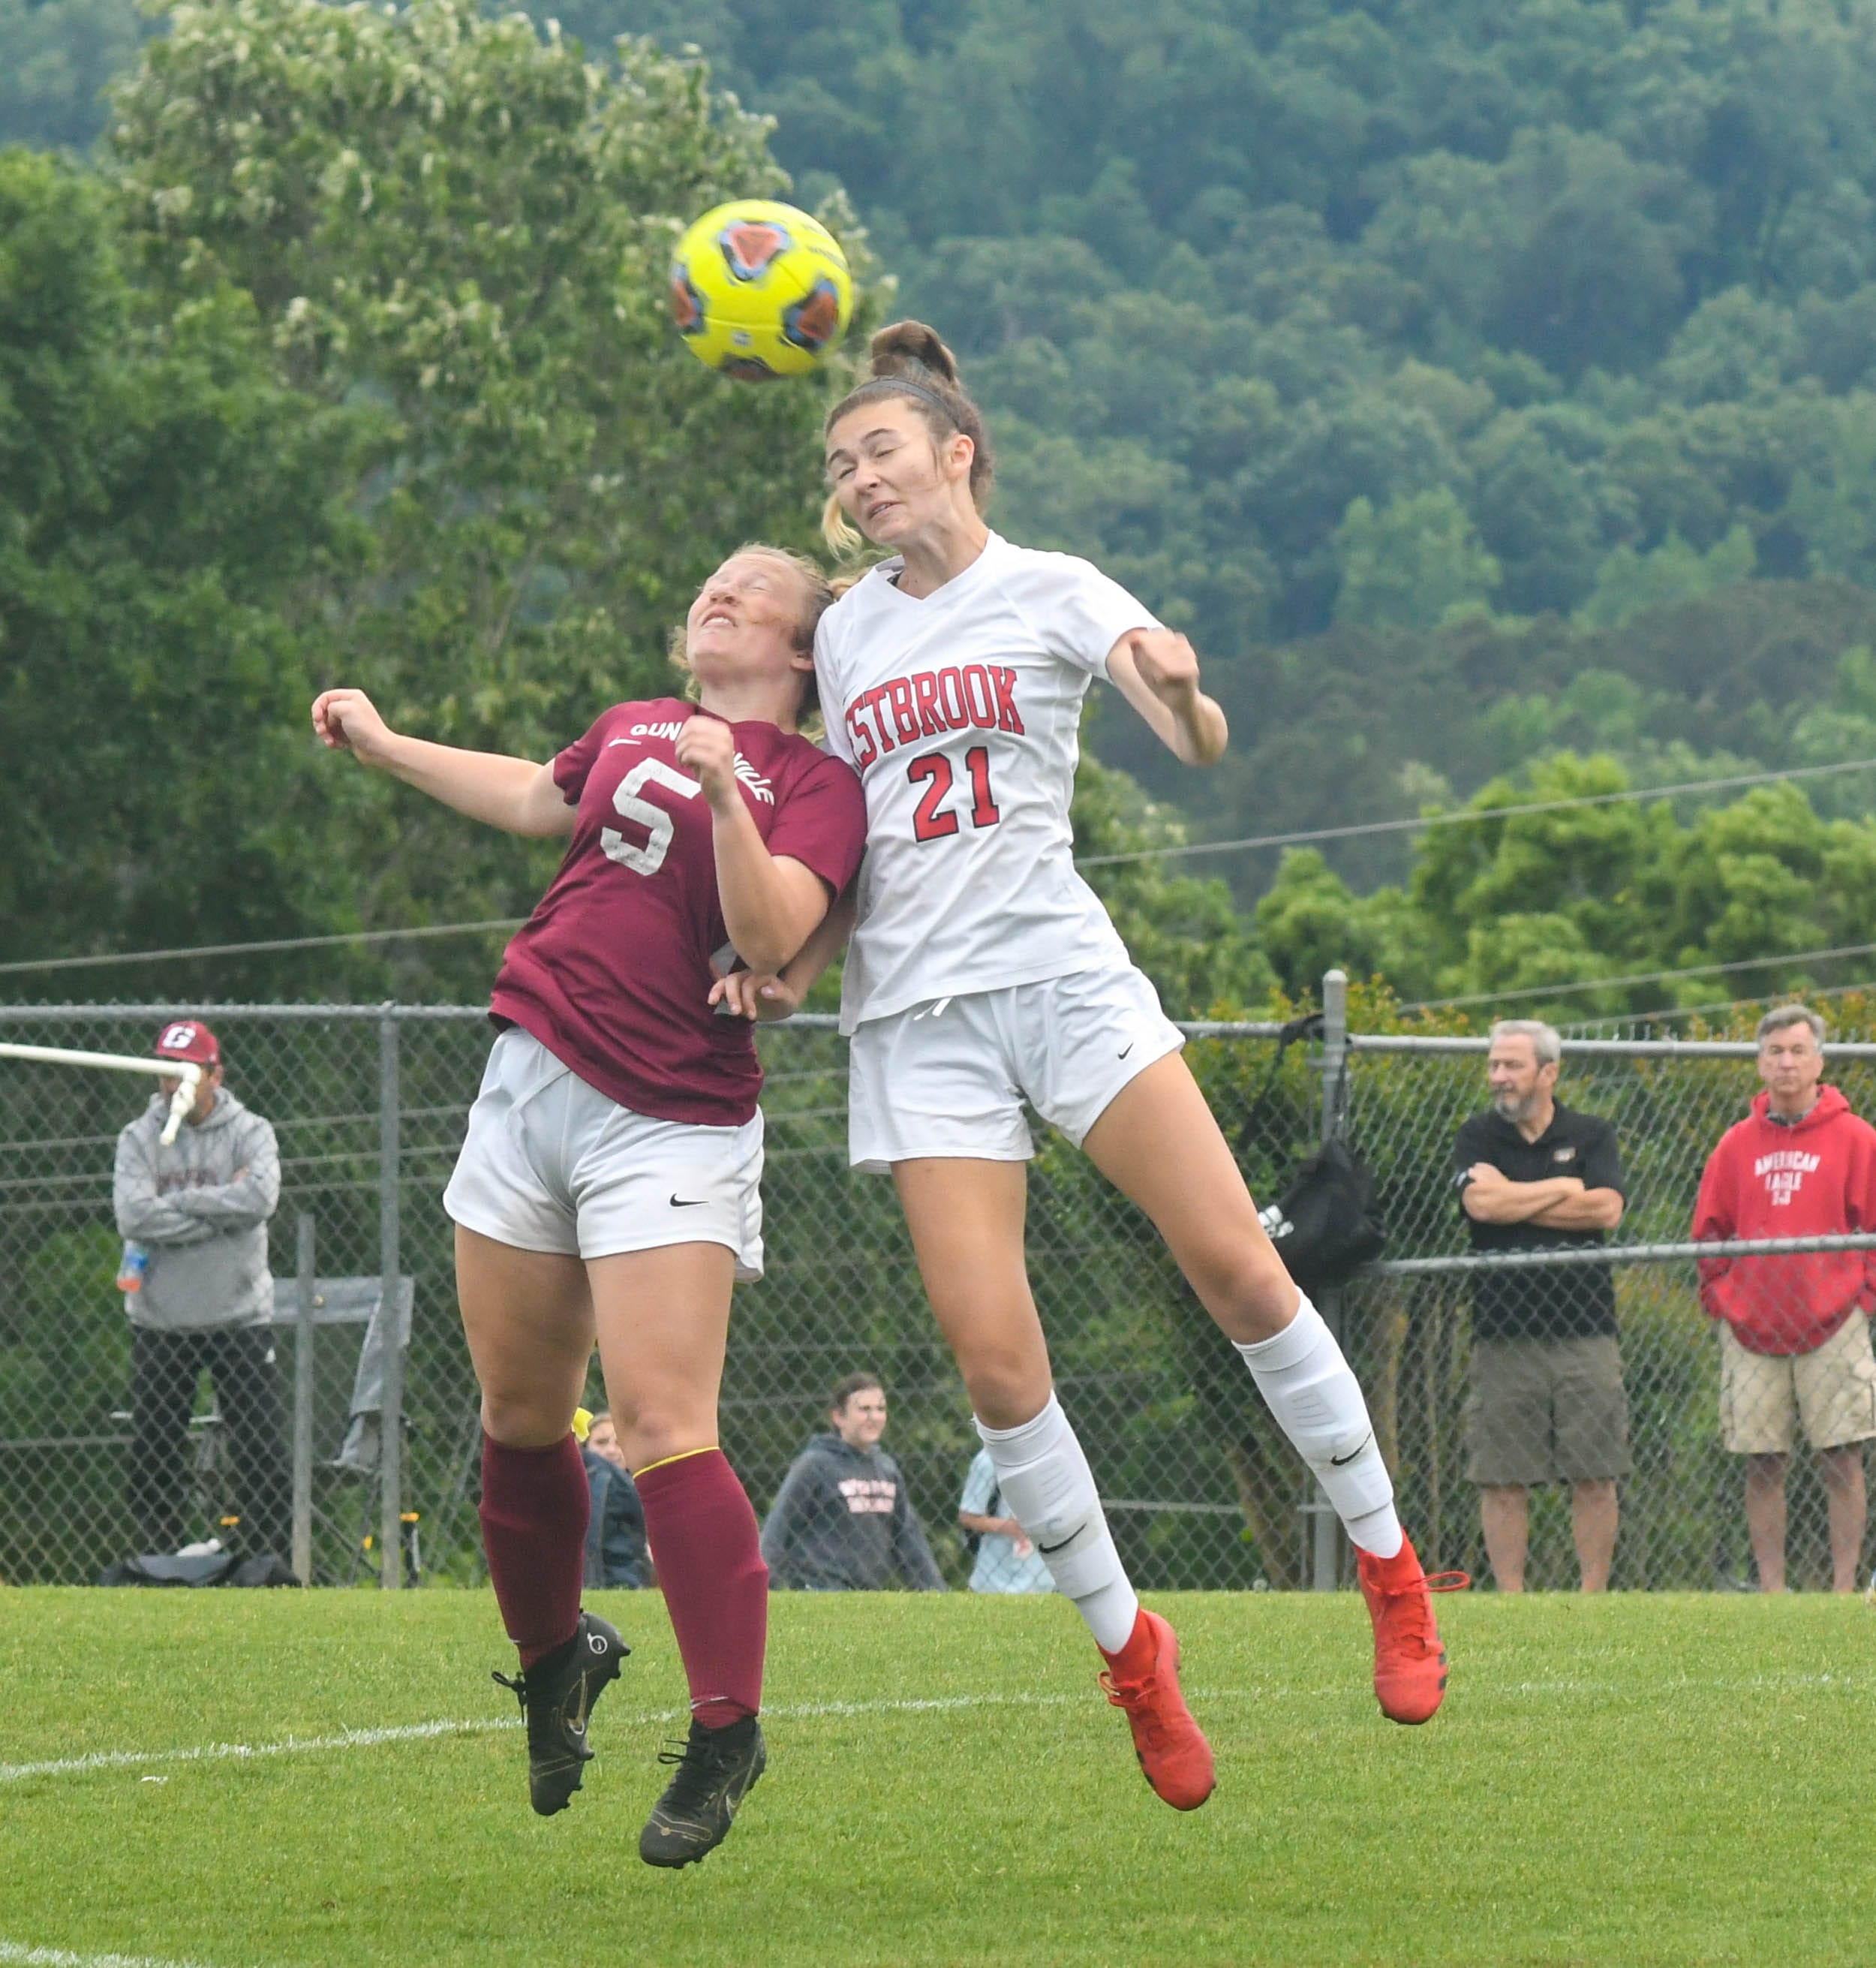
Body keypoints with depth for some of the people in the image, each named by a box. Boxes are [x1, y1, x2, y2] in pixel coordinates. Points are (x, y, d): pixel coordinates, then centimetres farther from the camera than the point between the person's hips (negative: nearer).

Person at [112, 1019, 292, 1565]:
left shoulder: (250, 1133, -1)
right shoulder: (139, 1139, 2)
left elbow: (260, 1198, -21)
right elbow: (133, 1216, -16)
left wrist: (177, 1202, -16)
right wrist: (220, 1207, -15)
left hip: (238, 1318, -2)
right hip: (159, 1322, 2)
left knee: (261, 1448, -3)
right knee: (153, 1454, 4)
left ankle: (275, 1559, 3)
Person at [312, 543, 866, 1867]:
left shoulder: (816, 786, -3)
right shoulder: (632, 729, 15)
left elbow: (773, 935, -20)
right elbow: (533, 797, 36)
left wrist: (725, 793, -32)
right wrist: (383, 744, 43)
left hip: (668, 1128, -6)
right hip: (530, 1084, 6)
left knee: (662, 1428, -16)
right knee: (521, 1419, 12)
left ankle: (728, 1734, -10)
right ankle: (555, 1658, 33)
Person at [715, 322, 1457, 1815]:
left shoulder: (1051, 592, 3)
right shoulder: (847, 634, 15)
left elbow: (1204, 745, -11)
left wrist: (1180, 691, -34)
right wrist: (793, 968, 5)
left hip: (1061, 973, -3)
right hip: (914, 1017, 3)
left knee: (1237, 1268, -12)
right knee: (995, 1356, -10)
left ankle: (1389, 1566, 5)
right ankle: (1128, 1650, 5)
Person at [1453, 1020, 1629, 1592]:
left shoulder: (1591, 1136, 10)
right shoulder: (1477, 1138, 9)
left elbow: (1607, 1209, -6)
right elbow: (1482, 1201, -10)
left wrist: (1517, 1203, -5)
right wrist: (1565, 1190, -2)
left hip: (1584, 1327, 0)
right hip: (1503, 1329, 0)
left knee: (1595, 1474, -1)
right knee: (1502, 1476, -2)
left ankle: (1594, 1597, 5)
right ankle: (1510, 1599, 4)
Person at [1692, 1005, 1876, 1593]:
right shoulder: (1738, 1143, 10)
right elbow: (1709, 1231, 15)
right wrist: (1720, 1298, 7)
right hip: (1751, 1330, 3)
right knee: (1761, 1465, 2)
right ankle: (1771, 1590, 7)